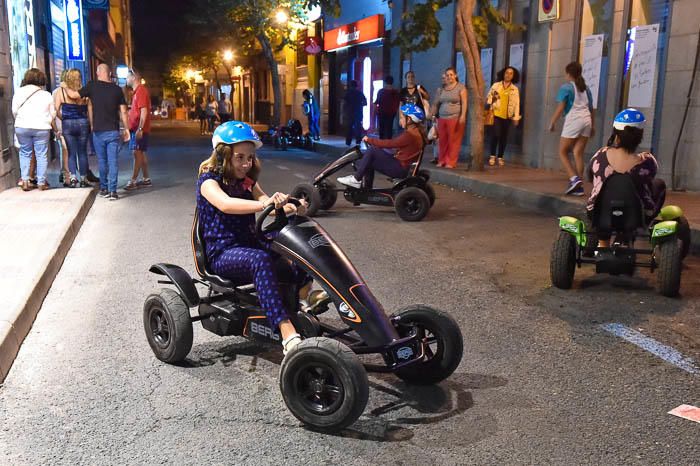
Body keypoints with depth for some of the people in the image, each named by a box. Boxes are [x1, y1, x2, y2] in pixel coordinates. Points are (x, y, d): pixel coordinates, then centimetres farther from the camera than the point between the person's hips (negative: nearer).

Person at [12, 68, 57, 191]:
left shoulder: (19, 92, 2)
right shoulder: (46, 95, 2)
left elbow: (14, 111, 2)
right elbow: (53, 114, 5)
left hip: (22, 127, 1)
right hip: (42, 128, -1)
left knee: (25, 154, 12)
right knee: (41, 155, 4)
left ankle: (25, 181, 5)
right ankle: (41, 182, 4)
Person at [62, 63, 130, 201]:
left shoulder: (92, 86, -3)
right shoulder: (117, 89, 1)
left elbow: (74, 95, 5)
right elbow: (123, 111, 2)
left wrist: (65, 87, 24)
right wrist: (126, 129, 10)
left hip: (98, 131, 0)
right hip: (113, 131, 0)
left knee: (102, 161, 13)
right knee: (113, 161, -1)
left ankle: (104, 189, 22)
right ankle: (112, 191, -7)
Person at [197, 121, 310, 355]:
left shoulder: (247, 181, 15)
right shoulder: (209, 180, -5)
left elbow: (266, 200, -2)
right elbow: (225, 204, -28)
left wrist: (291, 207, -26)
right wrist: (265, 203, -44)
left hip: (250, 245, 7)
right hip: (222, 254, -7)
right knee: (260, 259, -38)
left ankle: (303, 293, -25)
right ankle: (288, 335, -49)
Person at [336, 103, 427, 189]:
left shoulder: (410, 134, -19)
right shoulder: (415, 131, 12)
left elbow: (389, 144, -19)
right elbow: (394, 144, 11)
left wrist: (369, 140, -9)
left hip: (399, 168, -10)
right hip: (401, 166, 10)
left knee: (372, 151, -15)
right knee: (369, 163, 13)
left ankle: (356, 179, -6)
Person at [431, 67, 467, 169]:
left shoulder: (461, 87, 1)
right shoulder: (441, 89, 15)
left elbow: (464, 103, -7)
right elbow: (436, 103, 17)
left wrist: (463, 115, -16)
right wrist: (432, 115, 11)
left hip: (456, 118, -4)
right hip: (442, 118, 5)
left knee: (453, 141, -4)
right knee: (442, 141, 5)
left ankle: (451, 162, 0)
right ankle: (441, 161, 14)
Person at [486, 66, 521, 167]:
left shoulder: (515, 89, 9)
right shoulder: (496, 85, 6)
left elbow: (516, 104, 6)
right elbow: (489, 97, 6)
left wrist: (516, 117, 0)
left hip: (507, 116, 2)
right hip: (496, 114, -2)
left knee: (504, 137, 3)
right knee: (496, 134, -13)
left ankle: (500, 157, 12)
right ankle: (493, 156, 0)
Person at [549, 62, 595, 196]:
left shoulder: (566, 87, 1)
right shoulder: (586, 88, 21)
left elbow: (560, 108, -7)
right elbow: (591, 109, 22)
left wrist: (552, 123, 1)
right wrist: (592, 126, 28)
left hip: (573, 121, -6)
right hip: (586, 120, 6)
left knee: (563, 152, 3)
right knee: (578, 154, 5)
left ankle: (574, 179, -14)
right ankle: (579, 186, 1)